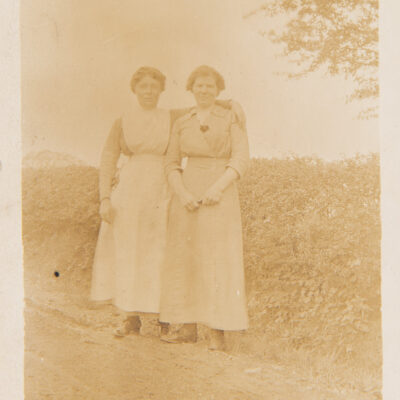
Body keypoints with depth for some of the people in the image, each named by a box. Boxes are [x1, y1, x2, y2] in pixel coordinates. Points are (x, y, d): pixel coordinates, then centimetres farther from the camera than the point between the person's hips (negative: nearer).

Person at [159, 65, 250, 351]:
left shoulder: (231, 119, 2)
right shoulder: (181, 124, 11)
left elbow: (241, 160, -7)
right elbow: (172, 164, 8)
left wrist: (217, 188, -21)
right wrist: (183, 195, -10)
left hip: (221, 196, -4)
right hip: (187, 196, 4)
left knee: (220, 261, -7)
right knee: (185, 257, 3)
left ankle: (218, 332, -2)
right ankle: (188, 328, 12)